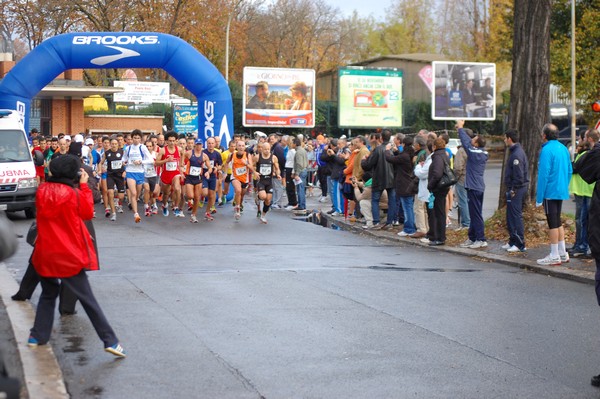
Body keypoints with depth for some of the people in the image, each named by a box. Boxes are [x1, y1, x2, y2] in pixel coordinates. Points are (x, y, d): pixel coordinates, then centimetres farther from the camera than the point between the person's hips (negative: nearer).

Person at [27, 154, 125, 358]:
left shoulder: (42, 191, 0)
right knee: (88, 299, -1)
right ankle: (110, 341, -2)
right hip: (69, 255, -4)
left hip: (45, 254, 4)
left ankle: (38, 335, 24)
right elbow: (88, 213, 1)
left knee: (48, 294, 24)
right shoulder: (74, 194, -13)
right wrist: (84, 186, 1)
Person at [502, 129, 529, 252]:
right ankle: (513, 241, 22)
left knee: (516, 216, -7)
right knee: (511, 216, 15)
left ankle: (520, 244, -5)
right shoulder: (516, 151, 15)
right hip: (513, 189, 11)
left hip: (516, 190, -11)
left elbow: (519, 175, -22)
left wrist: (513, 190, -17)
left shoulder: (516, 154, -17)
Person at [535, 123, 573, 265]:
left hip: (550, 192, -8)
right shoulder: (564, 148, 10)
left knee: (553, 223, -3)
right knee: (558, 222, 17)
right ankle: (562, 253, 22)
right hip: (562, 191, 8)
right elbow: (569, 171, 15)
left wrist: (539, 197, -15)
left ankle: (554, 256, 2)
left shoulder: (547, 150, -16)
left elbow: (543, 174, -18)